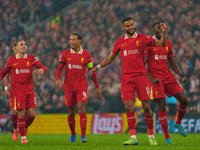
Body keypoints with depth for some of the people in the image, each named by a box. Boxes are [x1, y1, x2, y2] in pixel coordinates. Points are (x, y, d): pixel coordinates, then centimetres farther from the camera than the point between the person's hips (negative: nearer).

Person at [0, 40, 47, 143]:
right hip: (17, 91, -2)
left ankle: (24, 128, 24)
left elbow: (43, 67, 1)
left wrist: (42, 69, -21)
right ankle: (23, 137, 5)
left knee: (32, 114, -5)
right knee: (21, 114, -8)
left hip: (29, 90, 2)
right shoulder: (11, 61, 5)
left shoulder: (31, 59, 8)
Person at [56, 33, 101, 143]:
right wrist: (58, 79, -19)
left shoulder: (86, 55, 3)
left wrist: (97, 87, 12)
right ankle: (73, 135, 25)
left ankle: (83, 136, -19)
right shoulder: (65, 54, 5)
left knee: (82, 108, -17)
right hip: (68, 87, 2)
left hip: (81, 86, -2)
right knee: (71, 112, 7)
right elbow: (59, 68, 2)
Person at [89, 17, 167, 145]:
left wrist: (164, 32, -14)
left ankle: (151, 135, 11)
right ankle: (133, 137, -9)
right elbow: (111, 58, 23)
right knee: (129, 107, -10)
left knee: (146, 106, -3)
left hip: (141, 76, -2)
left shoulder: (143, 38, 6)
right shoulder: (120, 42, 14)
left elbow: (161, 44, 1)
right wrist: (97, 67, 19)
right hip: (126, 77, 2)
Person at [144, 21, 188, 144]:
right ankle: (167, 138, -5)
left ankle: (178, 123, 24)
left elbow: (173, 64, 18)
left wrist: (181, 75, 1)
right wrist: (151, 79, -18)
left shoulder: (168, 44, 15)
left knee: (184, 100, -4)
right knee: (162, 107, -12)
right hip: (156, 79, -5)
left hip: (168, 77, 5)